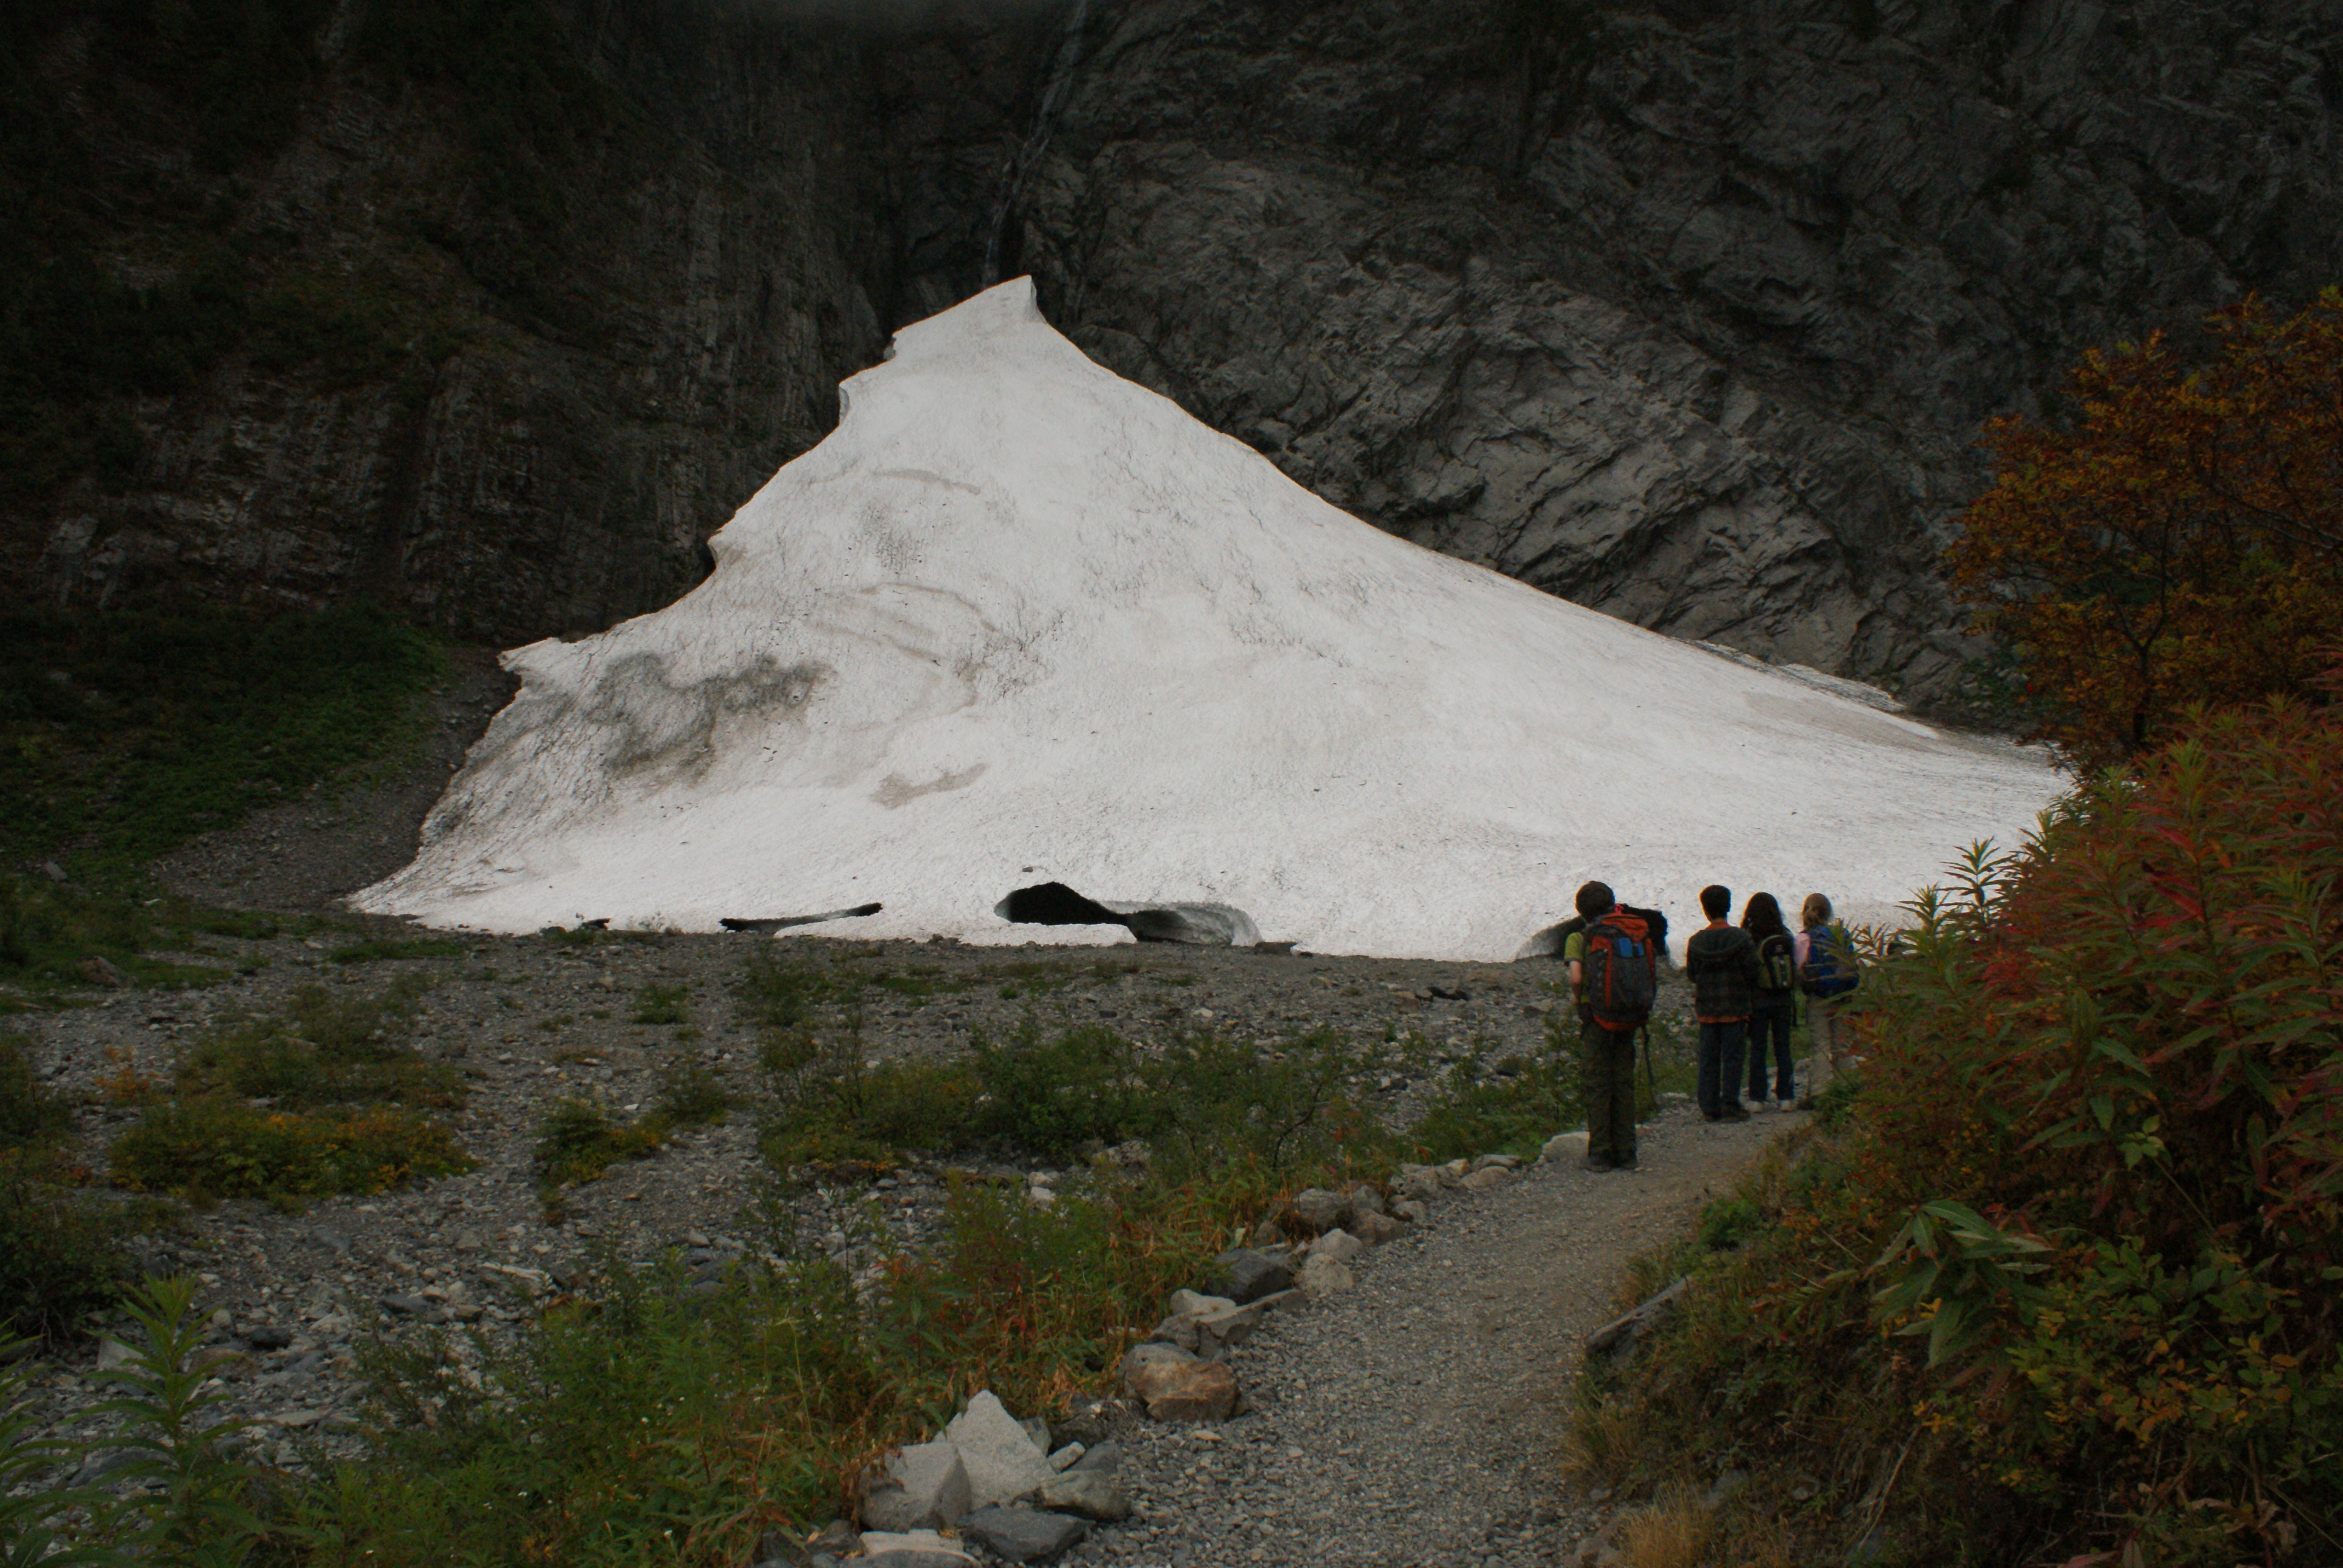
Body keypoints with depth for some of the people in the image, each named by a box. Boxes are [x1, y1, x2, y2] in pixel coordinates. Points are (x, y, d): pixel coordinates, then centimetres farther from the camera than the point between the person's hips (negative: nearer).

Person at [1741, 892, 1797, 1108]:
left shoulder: (1748, 938, -11)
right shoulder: (1786, 937, -1)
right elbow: (1795, 970, 4)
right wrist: (1792, 995, 14)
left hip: (1758, 1000, -3)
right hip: (1784, 1000, 3)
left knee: (1757, 1049, 4)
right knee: (1783, 1048, 10)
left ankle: (1757, 1098, 4)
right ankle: (1785, 1096, 12)